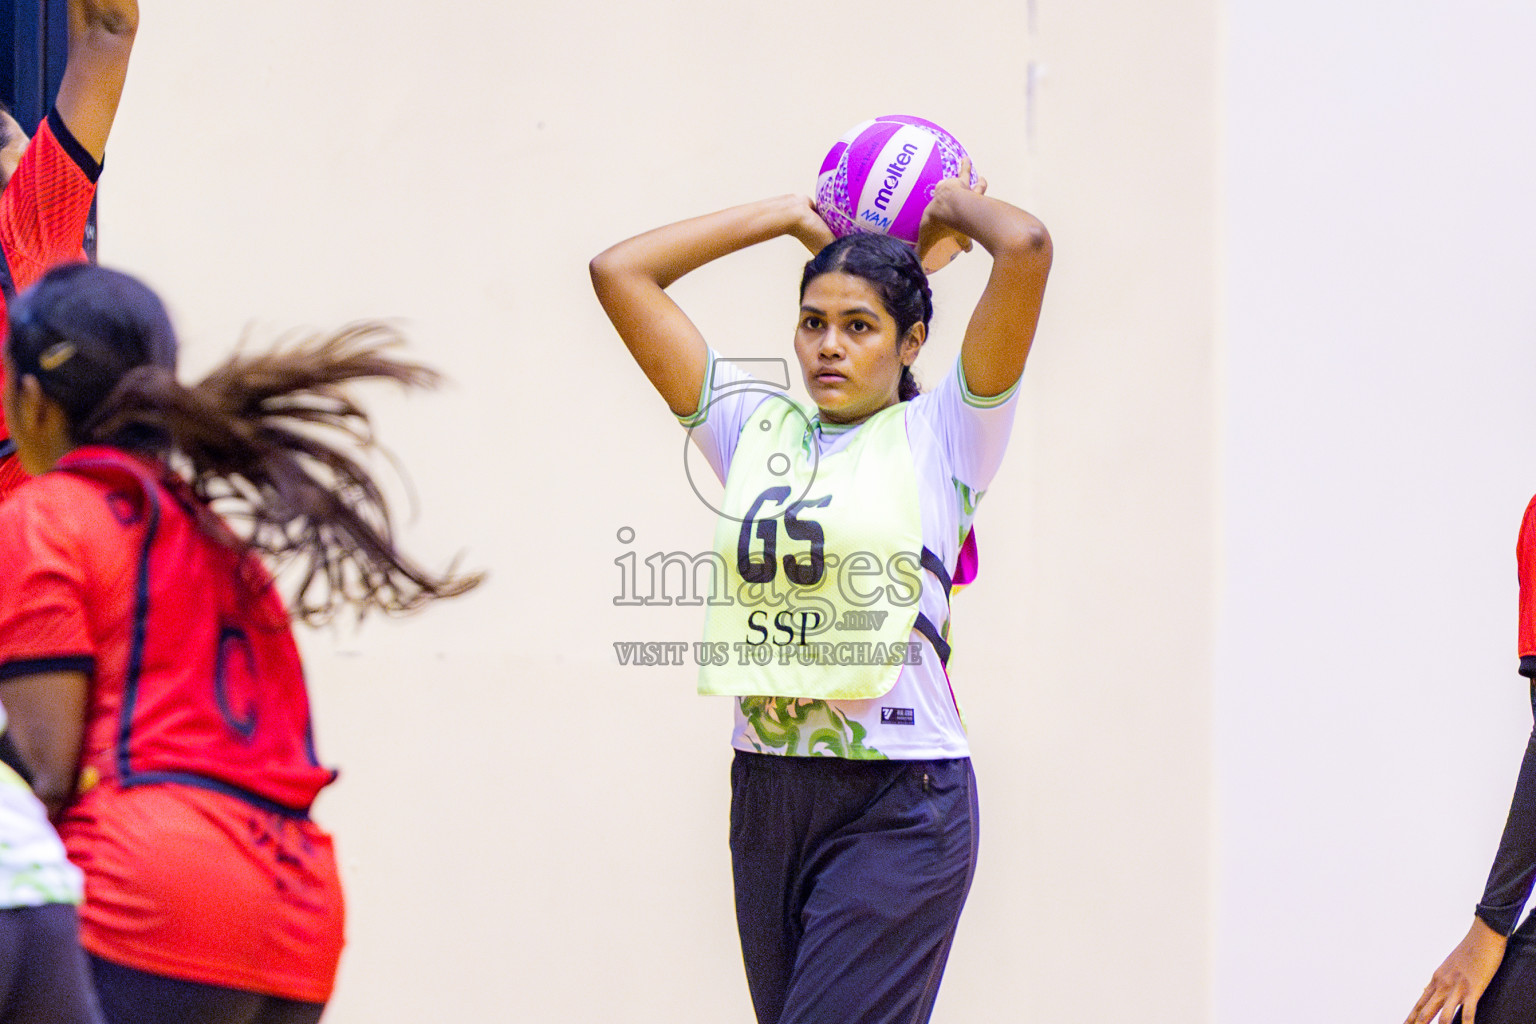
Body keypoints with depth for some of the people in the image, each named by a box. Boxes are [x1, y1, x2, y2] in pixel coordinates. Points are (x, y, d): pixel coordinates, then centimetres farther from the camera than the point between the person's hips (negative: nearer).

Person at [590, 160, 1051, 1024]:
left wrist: (954, 208, 8)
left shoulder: (939, 435, 0)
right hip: (767, 792, 5)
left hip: (899, 802, -5)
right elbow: (621, 273, 14)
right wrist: (795, 215, 17)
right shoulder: (756, 428, 12)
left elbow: (1026, 249, -12)